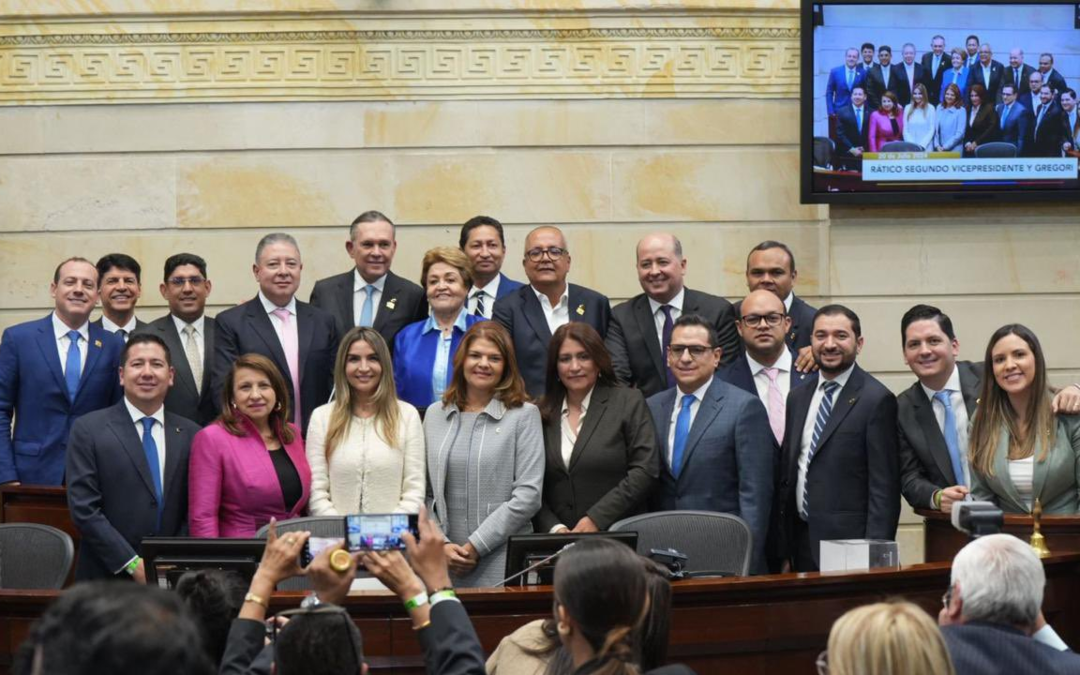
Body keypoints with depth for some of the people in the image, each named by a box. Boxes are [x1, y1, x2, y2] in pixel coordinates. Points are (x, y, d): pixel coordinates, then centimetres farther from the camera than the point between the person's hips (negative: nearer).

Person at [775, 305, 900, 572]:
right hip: (800, 539, 6)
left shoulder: (876, 399, -7)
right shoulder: (798, 398, 14)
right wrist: (784, 549, 11)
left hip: (847, 541, -6)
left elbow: (884, 487, -11)